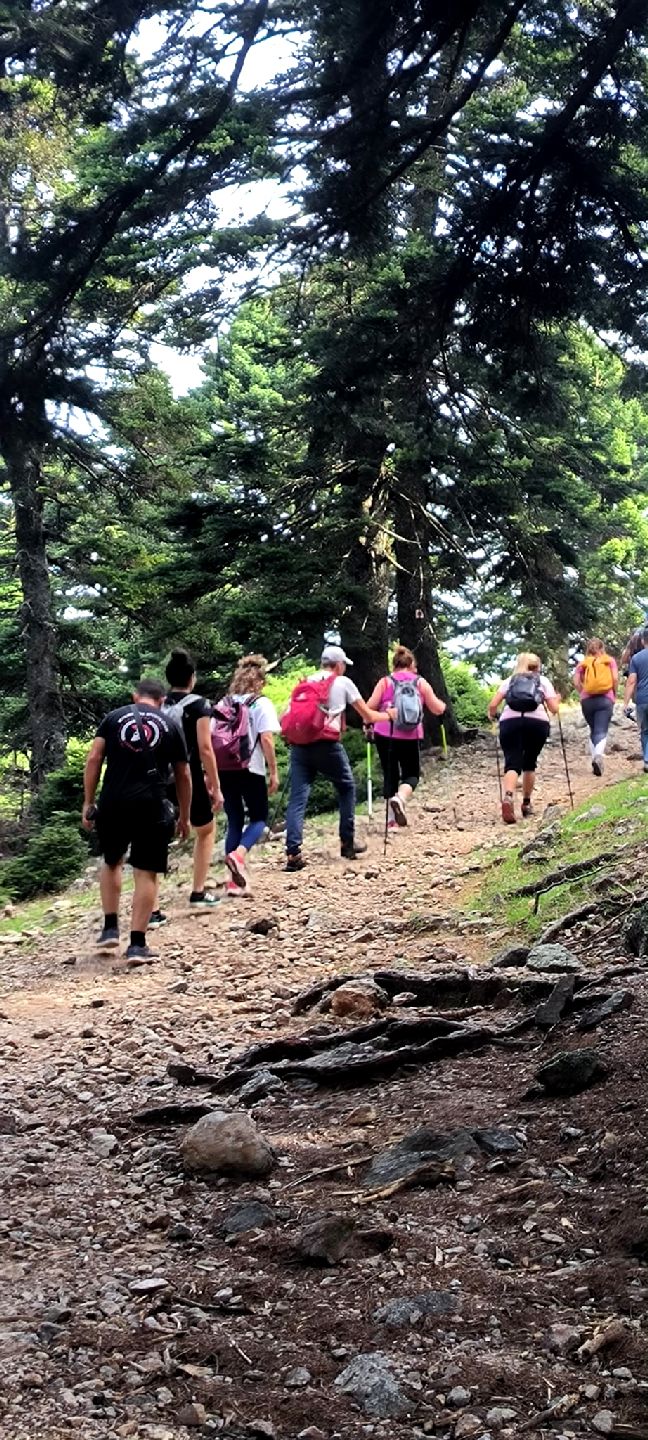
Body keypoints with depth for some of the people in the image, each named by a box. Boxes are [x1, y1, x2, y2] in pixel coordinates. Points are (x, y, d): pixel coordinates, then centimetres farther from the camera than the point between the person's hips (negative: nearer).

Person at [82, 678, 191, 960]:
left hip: (112, 804, 2)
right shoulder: (170, 726, 11)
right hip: (151, 806, -1)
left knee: (112, 862, 24)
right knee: (146, 873, 4)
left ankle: (110, 928, 18)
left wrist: (88, 803, 6)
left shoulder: (114, 717, 12)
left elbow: (93, 759, 2)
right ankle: (137, 944, 0)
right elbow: (183, 776, 13)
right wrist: (184, 817, 22)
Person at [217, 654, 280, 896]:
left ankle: (235, 881, 8)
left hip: (224, 769, 4)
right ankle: (238, 855, -18)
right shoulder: (261, 704, -2)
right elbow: (266, 739, -10)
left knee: (234, 822, 12)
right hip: (250, 769, -4)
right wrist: (273, 772, -5)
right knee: (259, 818, 11)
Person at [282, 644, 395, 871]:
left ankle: (293, 853, -13)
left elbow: (285, 719, 11)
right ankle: (347, 842, 21)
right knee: (347, 787, 19)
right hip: (326, 746, -3)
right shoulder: (343, 683, 9)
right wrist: (388, 715, 33)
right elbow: (367, 715, 16)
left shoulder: (304, 683, 19)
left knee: (297, 798, 0)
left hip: (299, 746, 3)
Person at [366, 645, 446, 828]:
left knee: (390, 775, 13)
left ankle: (392, 819, 12)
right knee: (411, 774, 12)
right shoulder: (421, 683, 5)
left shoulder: (385, 682, 2)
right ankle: (400, 799, -20)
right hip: (410, 736, 0)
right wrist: (442, 704, 28)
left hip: (385, 735, 1)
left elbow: (370, 707, -7)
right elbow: (438, 709, 6)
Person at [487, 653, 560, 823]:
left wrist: (491, 715, 33)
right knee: (529, 763, 19)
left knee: (512, 763, -7)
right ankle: (526, 804, 23)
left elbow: (493, 705, 11)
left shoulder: (509, 681, 24)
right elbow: (554, 709, 16)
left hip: (510, 721, 0)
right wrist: (557, 700, 37)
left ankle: (508, 797, -33)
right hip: (537, 722, 0)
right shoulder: (543, 681, 23)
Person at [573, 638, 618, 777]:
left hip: (587, 700, 2)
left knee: (593, 731, 18)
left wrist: (583, 694, 12)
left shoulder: (582, 663, 10)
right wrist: (614, 694, 10)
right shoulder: (610, 660, 8)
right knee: (601, 732, -8)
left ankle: (595, 758, 13)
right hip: (605, 699, -2)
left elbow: (576, 682, -1)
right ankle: (598, 755, -32)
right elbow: (615, 678, -3)